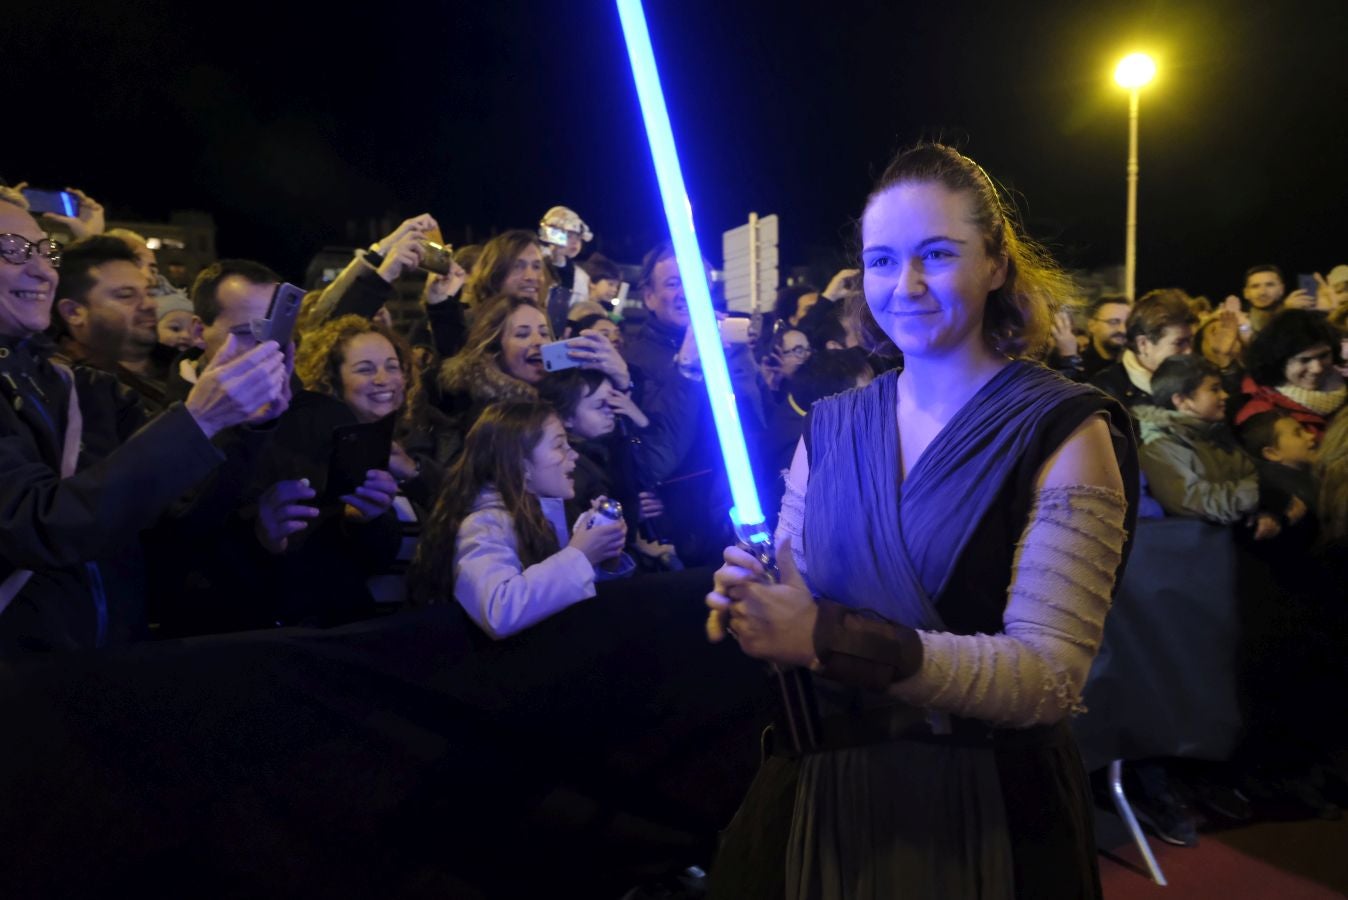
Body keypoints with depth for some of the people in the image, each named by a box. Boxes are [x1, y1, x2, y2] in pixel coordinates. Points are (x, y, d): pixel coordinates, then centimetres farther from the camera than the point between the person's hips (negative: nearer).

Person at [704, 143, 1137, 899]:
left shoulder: (1064, 432, -13)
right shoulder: (831, 427, 0)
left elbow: (1051, 676, -20)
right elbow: (798, 609, 5)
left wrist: (830, 638, -30)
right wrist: (753, 603, -19)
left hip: (984, 812, -3)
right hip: (822, 790, 4)